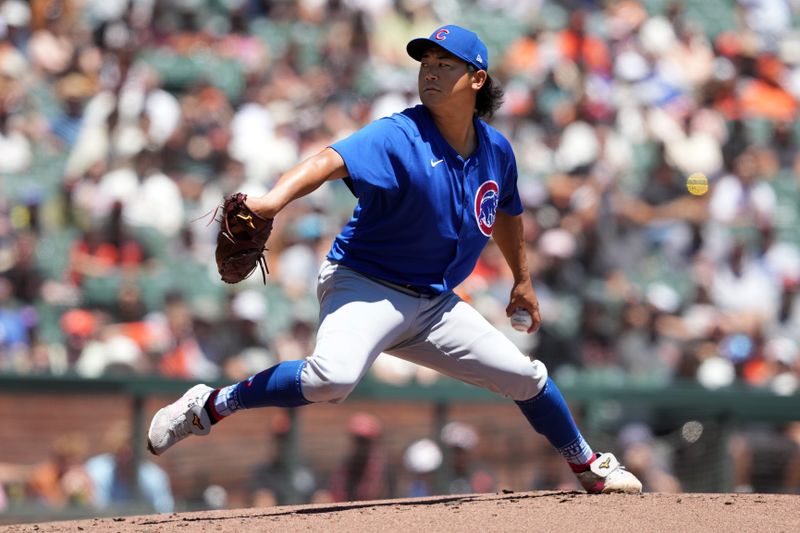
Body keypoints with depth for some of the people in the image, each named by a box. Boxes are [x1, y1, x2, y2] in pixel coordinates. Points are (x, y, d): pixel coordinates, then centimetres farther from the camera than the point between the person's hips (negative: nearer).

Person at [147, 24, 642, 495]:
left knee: (527, 376, 10)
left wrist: (523, 280, 33)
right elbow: (330, 161, -36)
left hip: (435, 304, 6)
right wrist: (275, 199, -55)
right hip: (366, 286, -6)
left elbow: (506, 213, 23)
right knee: (332, 377, -35)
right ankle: (211, 405, -17)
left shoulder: (496, 151, 2)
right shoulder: (398, 137, -18)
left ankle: (590, 466, 37)